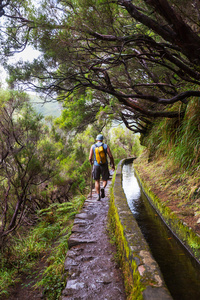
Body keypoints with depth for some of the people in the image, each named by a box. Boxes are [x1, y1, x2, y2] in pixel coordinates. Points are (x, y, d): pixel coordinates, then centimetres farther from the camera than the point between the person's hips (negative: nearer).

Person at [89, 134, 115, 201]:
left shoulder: (93, 146, -1)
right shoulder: (106, 146, -2)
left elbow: (90, 158, -5)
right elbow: (111, 156, -8)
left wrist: (91, 162, 19)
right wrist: (113, 165, 4)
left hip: (96, 166, 0)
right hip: (104, 166, 0)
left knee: (97, 181, 14)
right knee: (105, 180, 14)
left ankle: (98, 196, 7)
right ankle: (103, 188, -18)